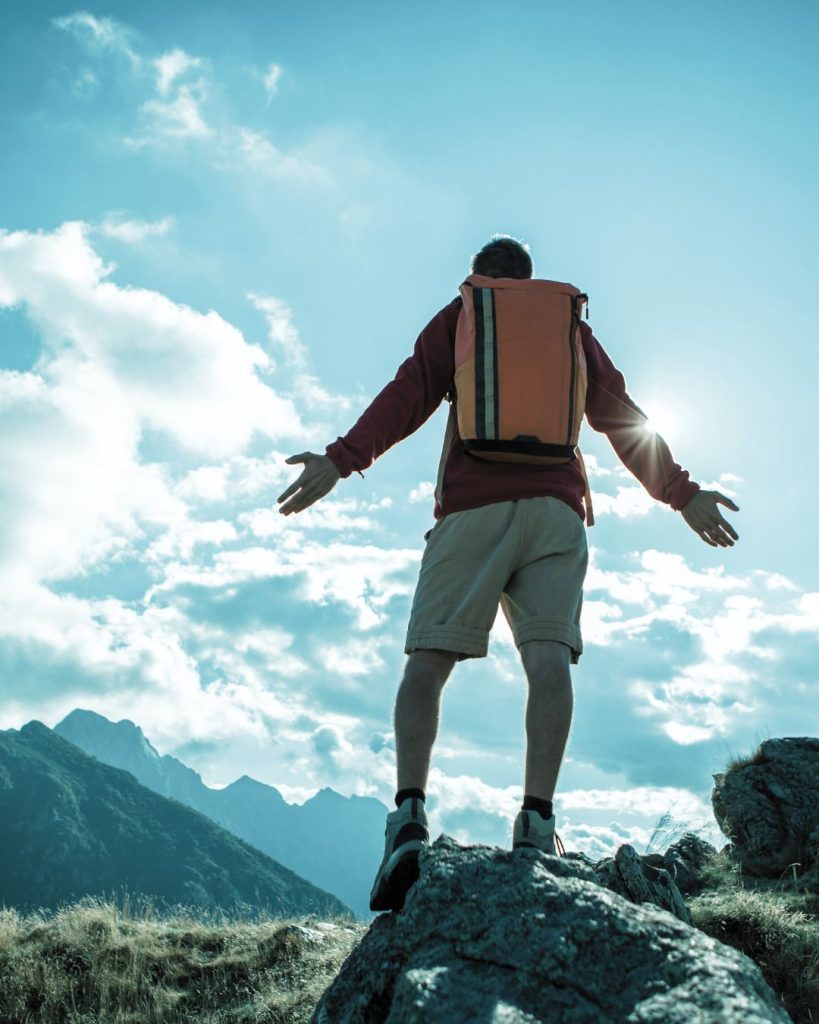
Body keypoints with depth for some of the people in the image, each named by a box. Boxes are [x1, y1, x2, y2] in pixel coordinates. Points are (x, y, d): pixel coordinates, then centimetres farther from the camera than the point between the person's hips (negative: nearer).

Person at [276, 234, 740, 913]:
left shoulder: (457, 316, 20)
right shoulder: (571, 325, 26)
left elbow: (409, 395, 3)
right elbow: (622, 416, 22)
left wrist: (342, 460, -4)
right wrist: (683, 494, 25)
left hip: (473, 506, -2)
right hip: (556, 508, 2)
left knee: (428, 659, -6)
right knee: (550, 656, -8)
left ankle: (409, 816, -22)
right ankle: (537, 820, -20)